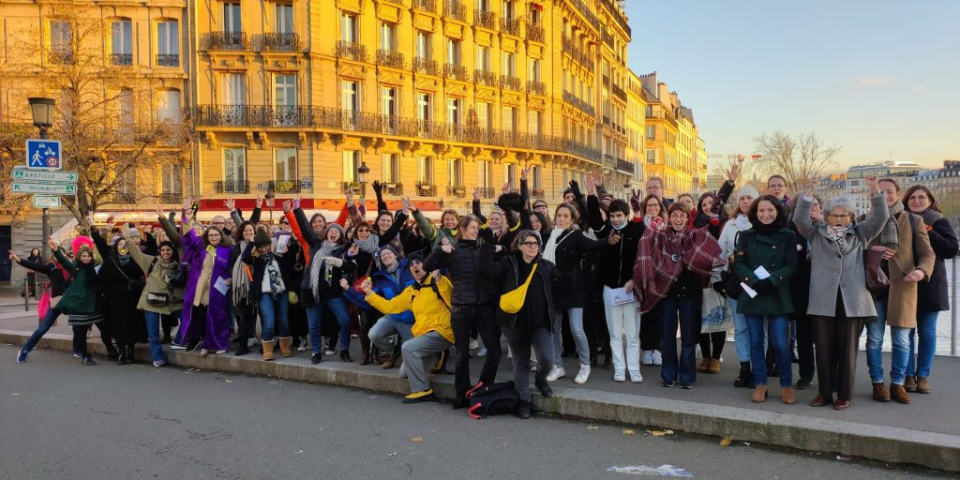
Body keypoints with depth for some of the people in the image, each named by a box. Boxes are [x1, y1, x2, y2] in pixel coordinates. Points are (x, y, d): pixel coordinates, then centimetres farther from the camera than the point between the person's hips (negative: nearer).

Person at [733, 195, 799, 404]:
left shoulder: (788, 236, 1)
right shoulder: (746, 236, 5)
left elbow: (791, 267, -4)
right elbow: (738, 264, -1)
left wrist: (771, 281, -19)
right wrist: (754, 281, -17)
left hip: (777, 296, -2)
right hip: (751, 295, 2)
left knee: (781, 344, -5)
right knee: (756, 342, 8)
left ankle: (786, 385, 13)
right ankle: (760, 384, 20)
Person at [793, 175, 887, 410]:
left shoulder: (860, 233, 12)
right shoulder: (816, 234, 9)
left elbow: (880, 217, 0)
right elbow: (799, 219, -6)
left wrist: (875, 189, -12)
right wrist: (810, 191, -16)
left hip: (852, 300, 0)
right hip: (823, 300, 0)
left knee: (847, 349, 5)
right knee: (824, 349, 5)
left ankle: (844, 395, 15)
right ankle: (824, 393, 17)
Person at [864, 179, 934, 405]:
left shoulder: (914, 221, 6)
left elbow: (927, 252, 1)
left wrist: (922, 270, -19)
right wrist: (873, 251, -14)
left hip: (902, 287, 0)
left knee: (902, 341, 4)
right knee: (874, 340, 5)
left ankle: (897, 384, 17)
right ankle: (878, 383, 16)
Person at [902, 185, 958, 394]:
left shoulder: (939, 222, 1)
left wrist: (926, 232, -17)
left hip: (930, 286, -1)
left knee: (927, 332, 5)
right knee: (906, 331, 3)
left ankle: (923, 375, 14)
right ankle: (908, 375, 11)